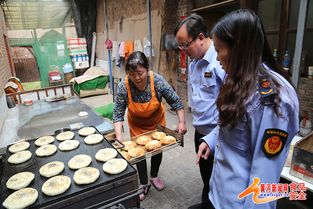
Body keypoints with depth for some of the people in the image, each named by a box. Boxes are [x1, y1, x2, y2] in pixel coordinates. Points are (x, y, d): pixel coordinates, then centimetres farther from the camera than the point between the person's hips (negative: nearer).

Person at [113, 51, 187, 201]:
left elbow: (176, 101, -21)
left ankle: (154, 176, 45)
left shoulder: (158, 81, -31)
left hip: (157, 121, 1)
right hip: (137, 124, 0)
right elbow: (118, 113, -23)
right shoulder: (123, 87, -30)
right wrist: (119, 136, -32)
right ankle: (143, 184, 34)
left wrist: (182, 122, -27)